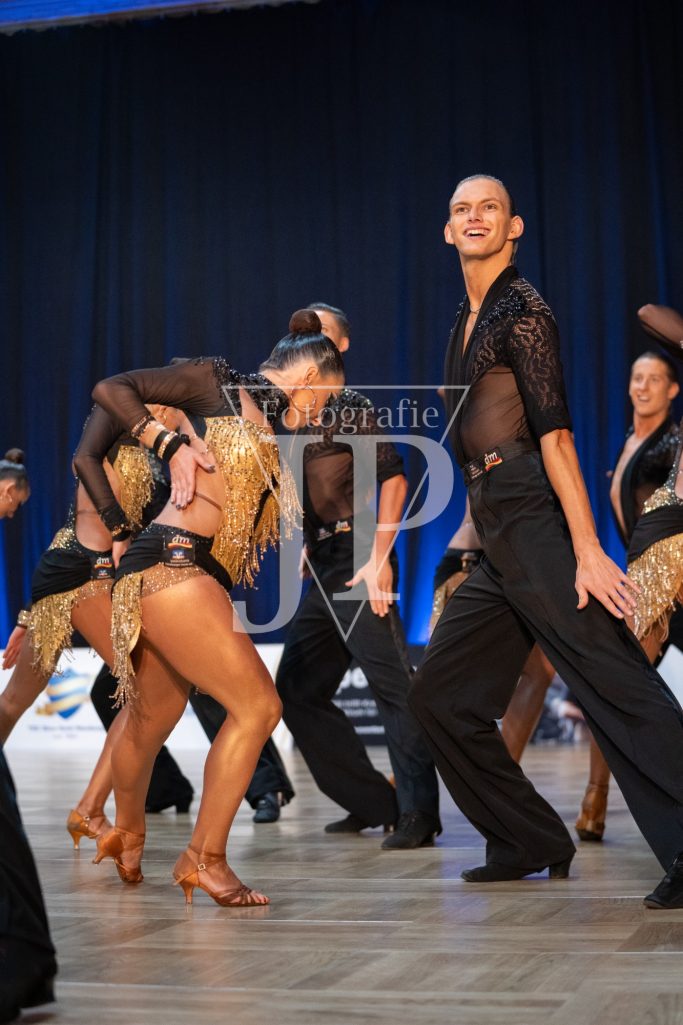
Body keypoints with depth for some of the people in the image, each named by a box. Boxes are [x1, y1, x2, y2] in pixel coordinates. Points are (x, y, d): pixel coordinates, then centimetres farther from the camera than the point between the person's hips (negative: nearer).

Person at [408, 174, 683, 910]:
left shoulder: (522, 308, -6)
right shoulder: (467, 320, 20)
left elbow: (554, 432, -15)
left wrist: (587, 549, -22)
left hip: (536, 521, -10)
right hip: (497, 540, 10)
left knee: (615, 686, -15)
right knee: (439, 695, 10)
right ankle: (531, 844, 18)